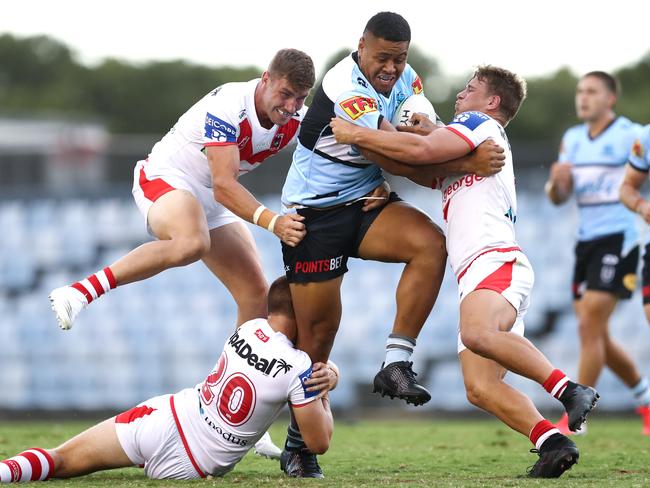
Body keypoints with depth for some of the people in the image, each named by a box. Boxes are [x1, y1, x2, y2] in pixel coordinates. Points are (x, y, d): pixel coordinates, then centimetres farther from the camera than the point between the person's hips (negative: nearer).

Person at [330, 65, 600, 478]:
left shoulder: (482, 124, 8)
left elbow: (423, 151, -8)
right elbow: (424, 172, 29)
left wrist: (357, 135, -2)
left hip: (497, 262, -9)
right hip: (476, 276, 9)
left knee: (478, 334, -38)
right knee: (480, 389, -9)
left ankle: (570, 389, -35)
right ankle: (552, 443, -18)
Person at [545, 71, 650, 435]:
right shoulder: (572, 139, 13)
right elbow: (558, 197, 11)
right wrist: (558, 180, -10)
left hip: (619, 239, -7)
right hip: (586, 241, 7)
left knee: (590, 326, -14)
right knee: (596, 335, 8)